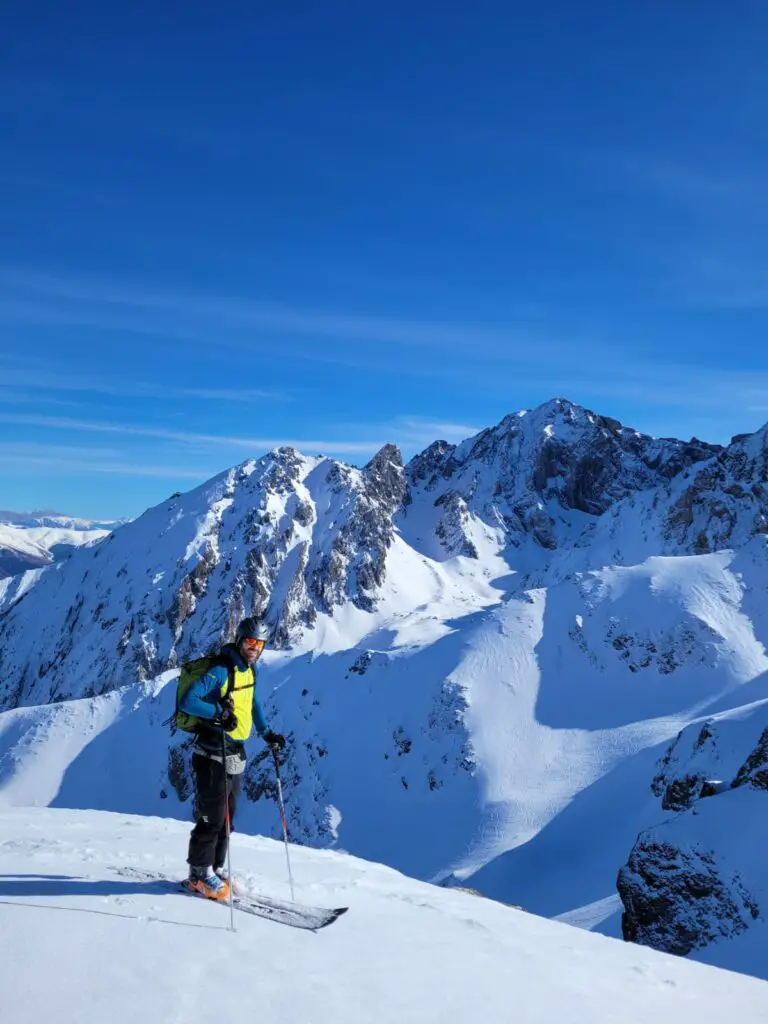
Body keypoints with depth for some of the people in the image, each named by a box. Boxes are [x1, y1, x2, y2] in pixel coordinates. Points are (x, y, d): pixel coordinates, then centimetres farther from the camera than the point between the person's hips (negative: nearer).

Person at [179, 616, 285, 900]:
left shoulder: (248, 670, 8)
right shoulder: (221, 671, -19)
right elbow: (187, 702, -26)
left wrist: (266, 733, 16)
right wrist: (221, 712, -29)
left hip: (236, 754, 9)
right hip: (213, 754, -9)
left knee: (226, 817, 15)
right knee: (212, 817, -2)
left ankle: (215, 869, 27)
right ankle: (200, 874, 13)